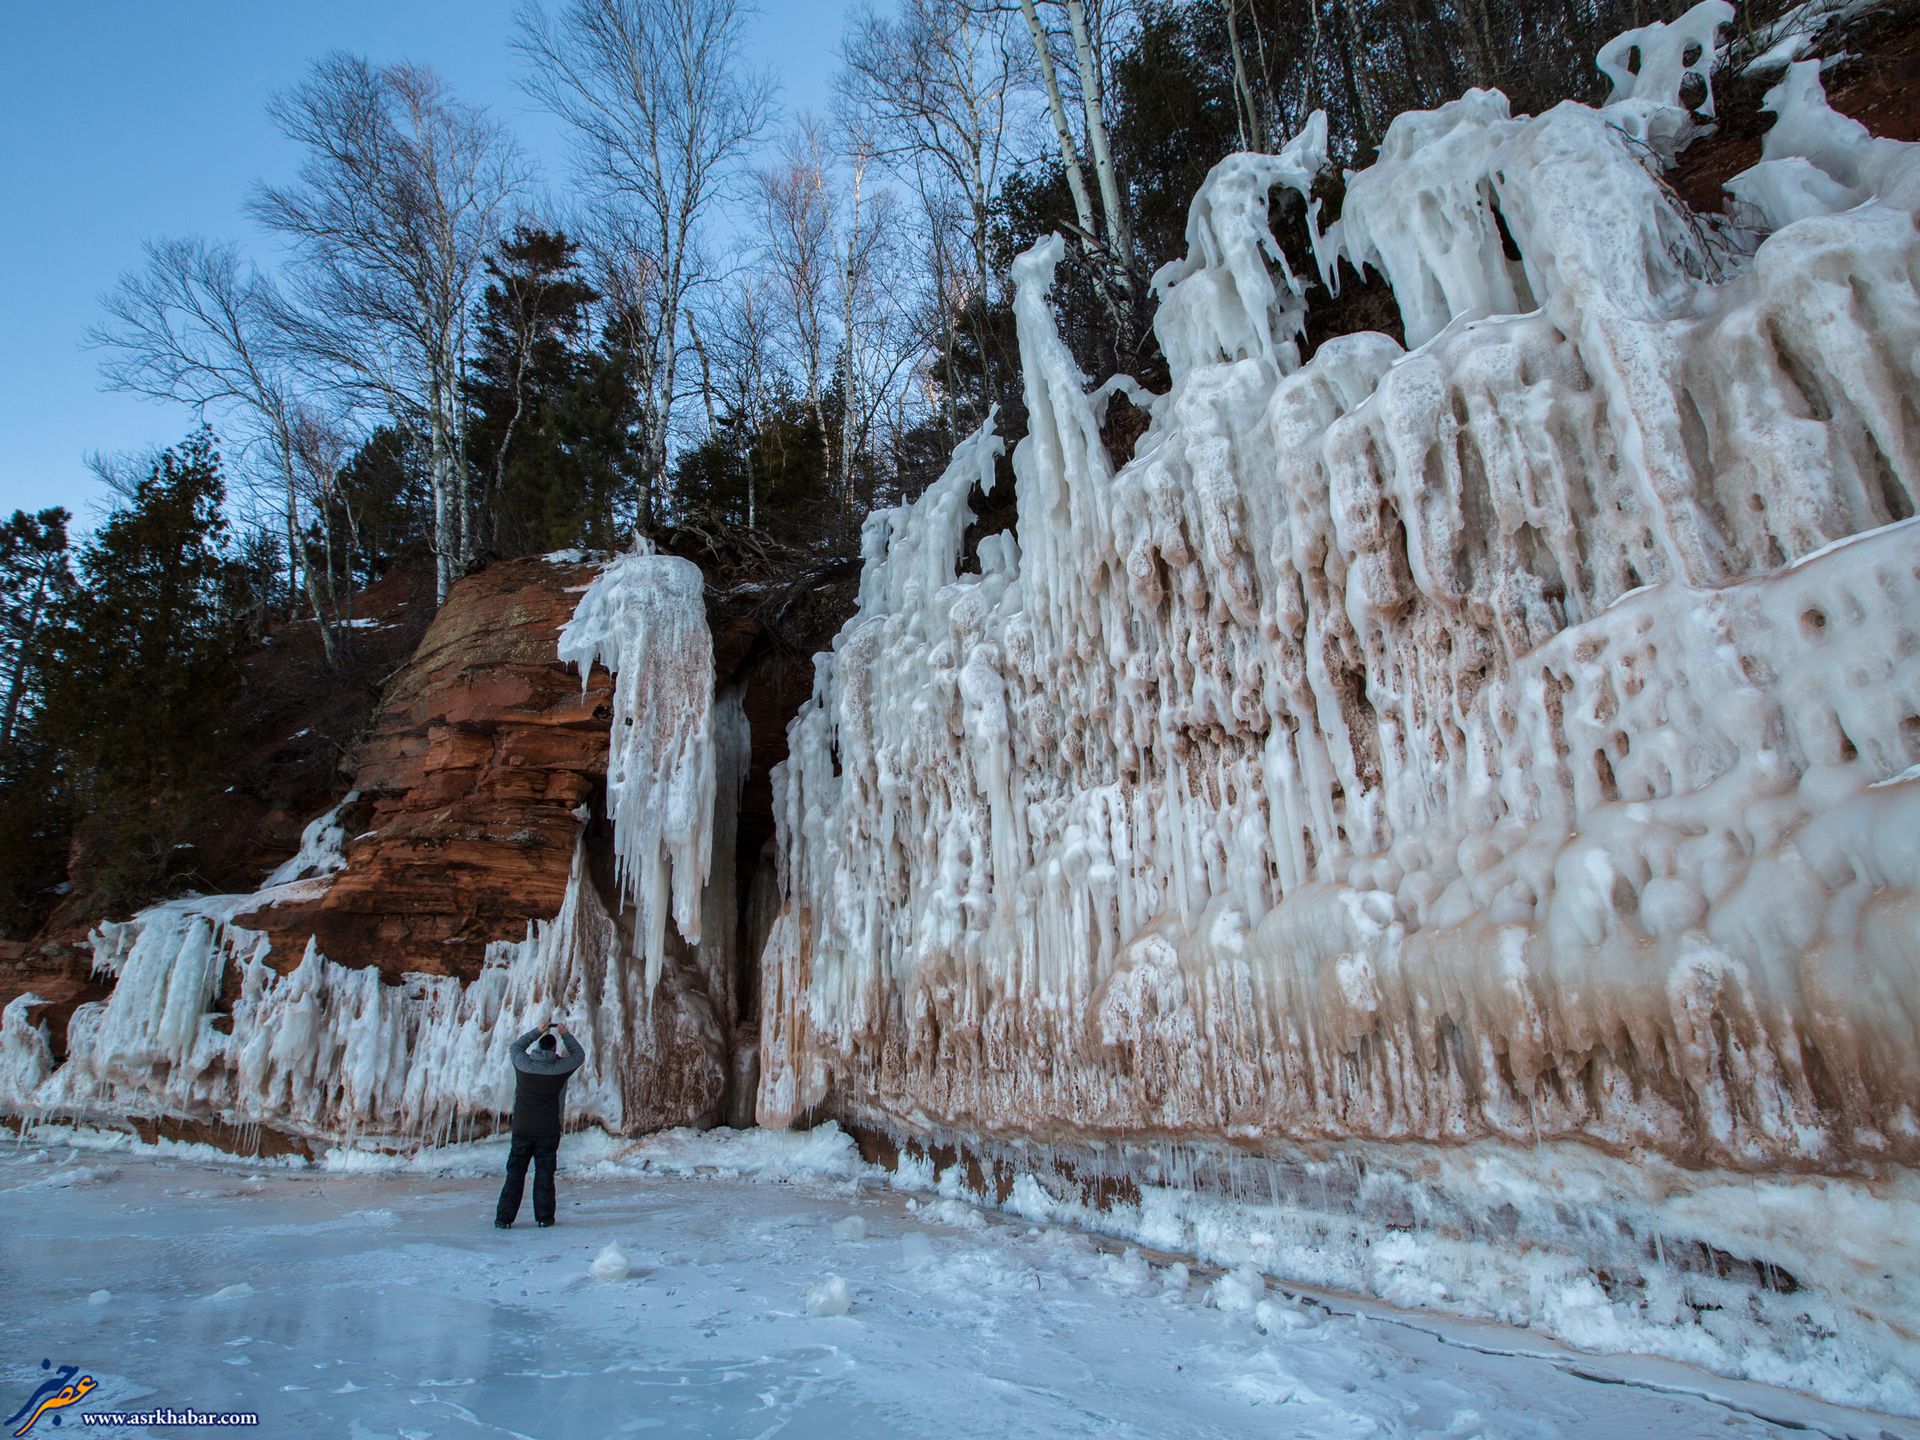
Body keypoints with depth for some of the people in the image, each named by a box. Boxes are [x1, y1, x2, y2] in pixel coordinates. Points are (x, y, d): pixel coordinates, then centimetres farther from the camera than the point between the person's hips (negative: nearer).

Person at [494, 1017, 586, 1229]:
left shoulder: (524, 1064, -5)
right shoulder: (559, 1068, -8)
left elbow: (517, 1045, 16)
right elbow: (579, 1054, 11)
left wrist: (538, 1031, 16)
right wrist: (565, 1034, 12)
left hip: (521, 1130, 1)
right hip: (548, 1131, -1)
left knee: (515, 1174, 7)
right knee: (544, 1174, 5)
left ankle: (504, 1218, 8)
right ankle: (544, 1217, 6)